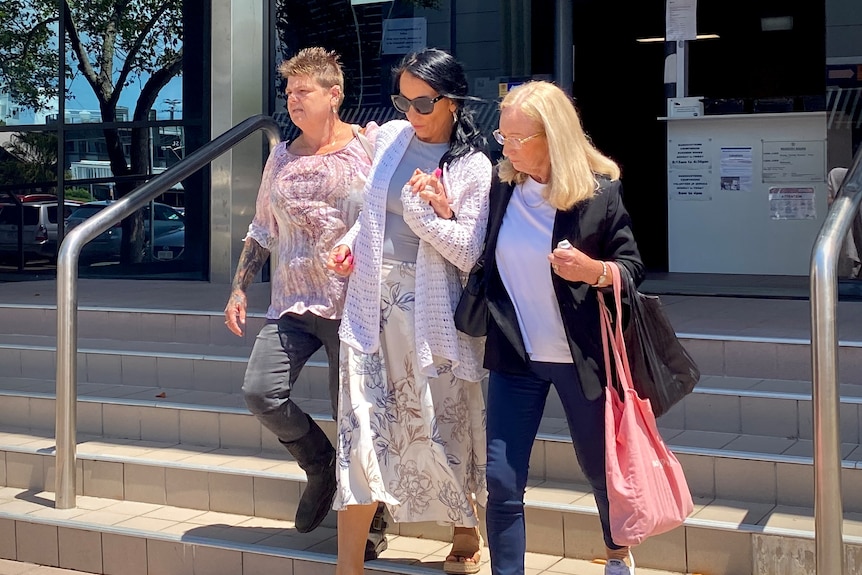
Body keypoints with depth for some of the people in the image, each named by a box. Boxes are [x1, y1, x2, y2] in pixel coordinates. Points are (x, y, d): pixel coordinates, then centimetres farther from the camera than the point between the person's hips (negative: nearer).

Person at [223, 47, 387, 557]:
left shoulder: (372, 144, -1)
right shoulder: (282, 158, 14)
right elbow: (263, 230, 20)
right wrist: (240, 289, 13)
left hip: (353, 303, -5)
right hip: (292, 304, 5)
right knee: (260, 392, -10)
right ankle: (321, 467, 18)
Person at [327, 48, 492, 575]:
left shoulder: (473, 167, -6)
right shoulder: (390, 137, 8)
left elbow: (470, 255, -9)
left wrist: (438, 214, -21)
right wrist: (351, 242, 6)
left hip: (427, 308, -4)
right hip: (370, 299, 4)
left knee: (436, 424, 6)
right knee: (363, 425, -1)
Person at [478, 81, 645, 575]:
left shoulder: (599, 191, -12)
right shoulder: (502, 189, -2)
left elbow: (633, 267, -6)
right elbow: (481, 261, 7)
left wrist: (593, 270, -27)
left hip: (581, 357, -2)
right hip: (515, 355, 2)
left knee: (600, 467, 18)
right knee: (502, 482, -4)